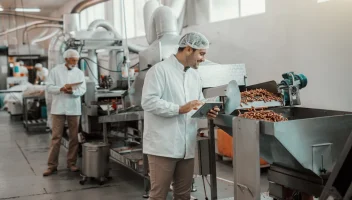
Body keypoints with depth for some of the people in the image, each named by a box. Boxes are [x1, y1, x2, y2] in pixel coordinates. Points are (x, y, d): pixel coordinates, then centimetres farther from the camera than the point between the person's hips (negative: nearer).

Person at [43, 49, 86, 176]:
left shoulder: (79, 73, 7)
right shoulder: (55, 71, 2)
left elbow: (82, 90, 0)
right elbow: (49, 87, -3)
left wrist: (72, 91, -20)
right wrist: (61, 88, -19)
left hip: (74, 108, 2)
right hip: (58, 108, -2)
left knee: (74, 137, 6)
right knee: (56, 137, 0)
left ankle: (71, 163, 17)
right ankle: (52, 165, 5)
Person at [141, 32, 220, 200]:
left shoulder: (195, 75, 15)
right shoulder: (160, 70, -9)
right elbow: (148, 101, -18)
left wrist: (206, 112, -1)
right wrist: (180, 109, -23)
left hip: (186, 146, 7)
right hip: (163, 146, -7)